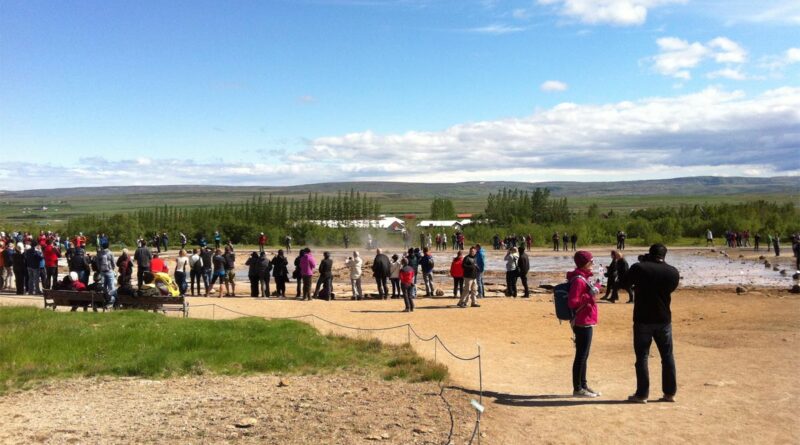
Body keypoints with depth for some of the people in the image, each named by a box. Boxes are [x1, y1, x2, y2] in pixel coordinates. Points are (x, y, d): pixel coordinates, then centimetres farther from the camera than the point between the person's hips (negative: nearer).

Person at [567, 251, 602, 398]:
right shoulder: (578, 280, -18)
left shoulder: (584, 278, 14)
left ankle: (583, 385, 24)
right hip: (582, 322, -10)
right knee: (581, 355, -4)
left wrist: (594, 288, 9)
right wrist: (589, 296, -25)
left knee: (584, 355, 15)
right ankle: (577, 388, 3)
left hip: (587, 322, 10)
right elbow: (572, 302, -23)